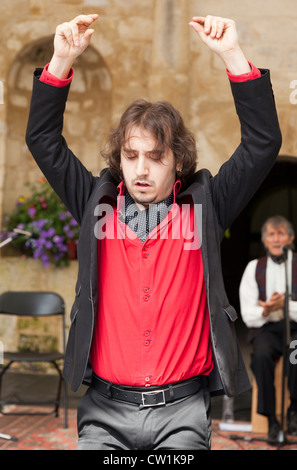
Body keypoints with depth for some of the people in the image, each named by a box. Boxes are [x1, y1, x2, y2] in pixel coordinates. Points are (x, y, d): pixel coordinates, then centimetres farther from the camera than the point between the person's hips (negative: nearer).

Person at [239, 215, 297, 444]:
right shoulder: (254, 268, 11)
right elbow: (248, 316, 6)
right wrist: (266, 311, -16)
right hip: (267, 329, 2)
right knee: (261, 356, -31)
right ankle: (272, 421, -22)